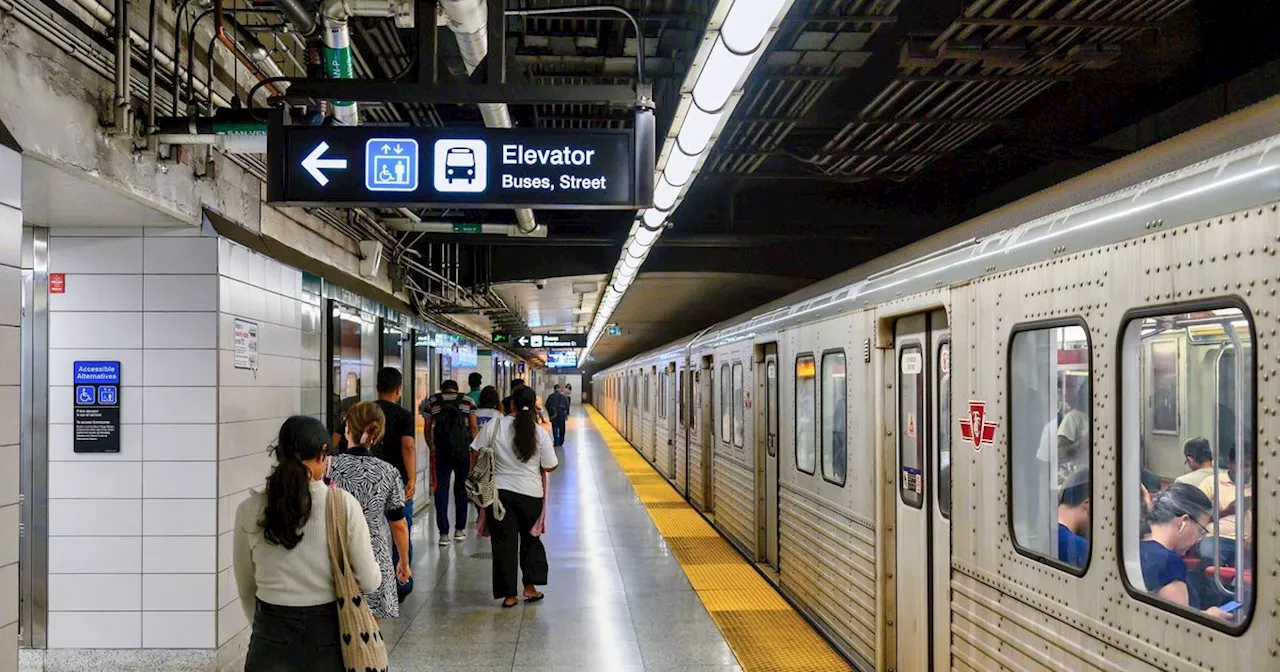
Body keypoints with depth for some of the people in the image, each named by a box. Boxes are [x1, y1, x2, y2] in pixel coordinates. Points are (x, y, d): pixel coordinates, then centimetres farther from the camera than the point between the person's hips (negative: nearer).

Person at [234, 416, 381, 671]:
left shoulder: (250, 509, -7)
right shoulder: (344, 504, -12)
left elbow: (246, 588, 4)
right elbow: (370, 582, -8)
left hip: (272, 633, 1)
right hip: (328, 631, 0)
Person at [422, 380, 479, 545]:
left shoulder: (431, 401, 8)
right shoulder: (467, 400, 8)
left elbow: (427, 429, 7)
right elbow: (474, 428, 3)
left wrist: (432, 448, 18)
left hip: (441, 450, 0)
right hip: (463, 450, 1)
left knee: (441, 488, 2)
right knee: (461, 487, 14)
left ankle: (444, 533, -3)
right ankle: (460, 529, 18)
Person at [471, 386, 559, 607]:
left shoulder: (496, 425, -9)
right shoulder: (541, 433, -8)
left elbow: (476, 452, -3)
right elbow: (550, 467, -4)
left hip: (499, 491, 0)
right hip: (531, 493, 0)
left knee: (504, 543, 6)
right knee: (531, 539, 20)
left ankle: (509, 594, 9)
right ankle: (530, 587, 20)